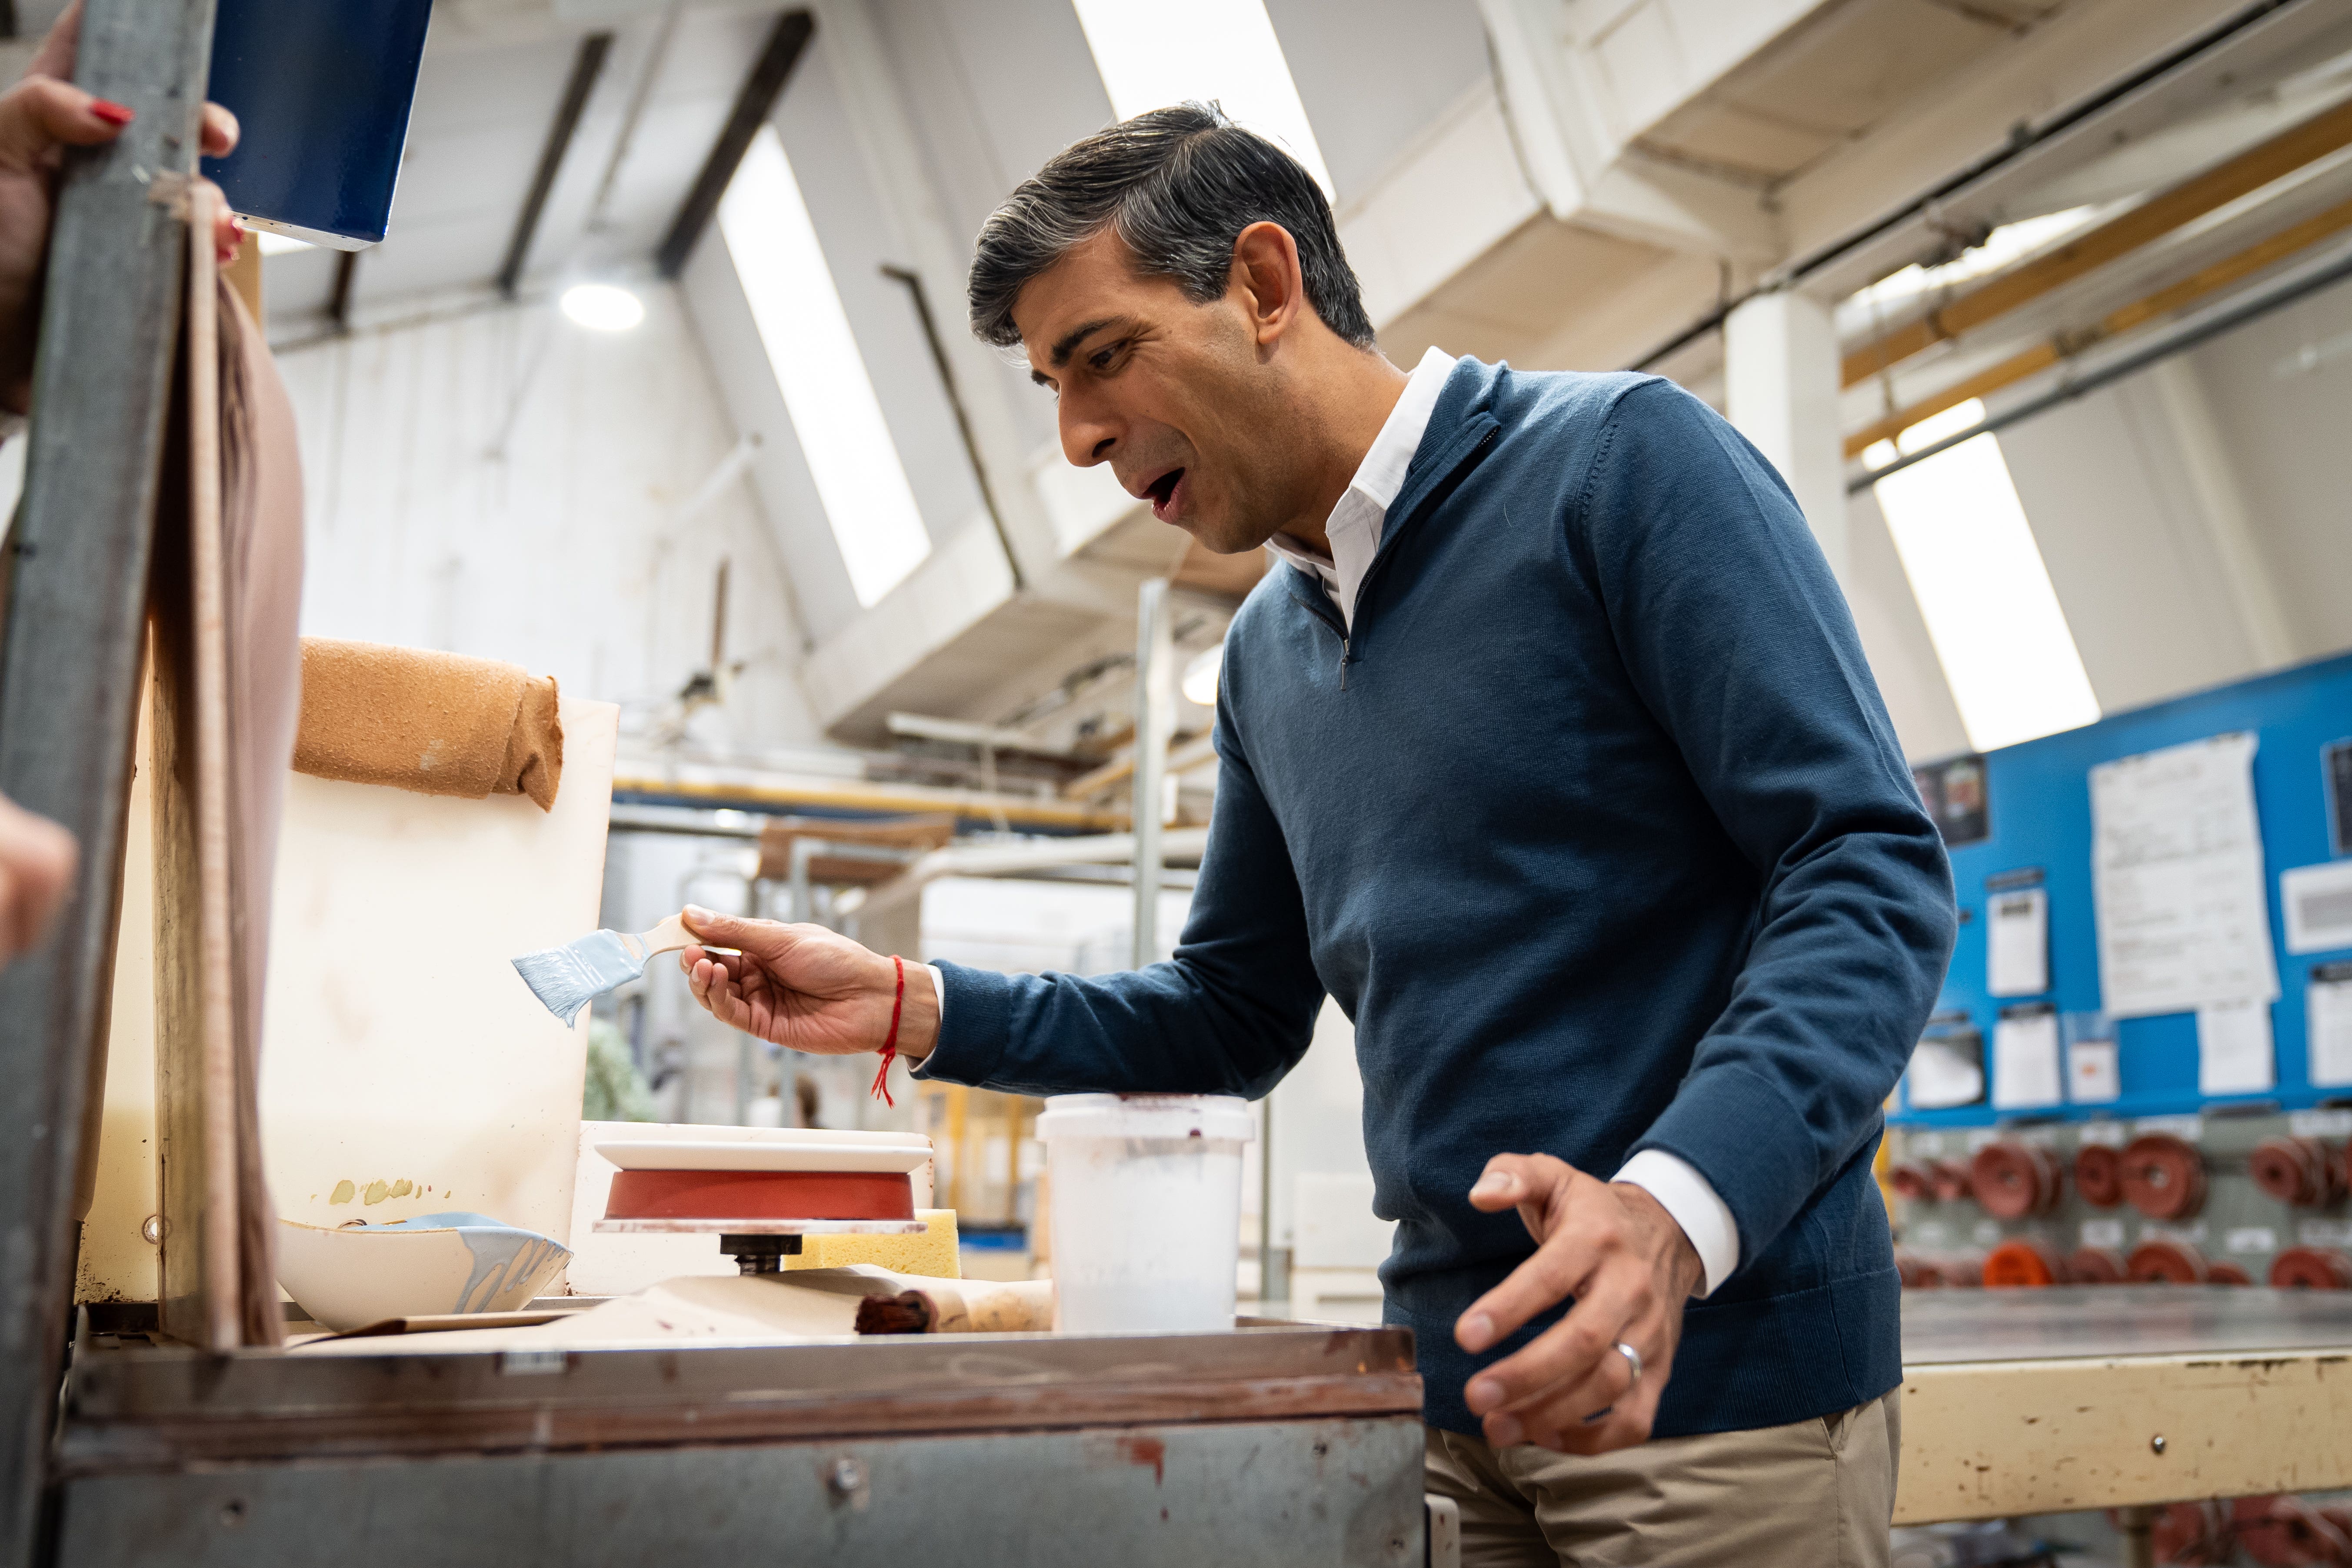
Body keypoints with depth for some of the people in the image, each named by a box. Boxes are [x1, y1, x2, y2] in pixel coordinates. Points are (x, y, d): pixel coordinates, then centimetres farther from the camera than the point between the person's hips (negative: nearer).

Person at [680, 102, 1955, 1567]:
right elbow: (1237, 1017, 17)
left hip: (1715, 1357, -6)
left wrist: (1677, 1208, -30)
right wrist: (905, 1003, 5)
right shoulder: (1267, 651, 11)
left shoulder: (1623, 459, -10)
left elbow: (1874, 868, -16)